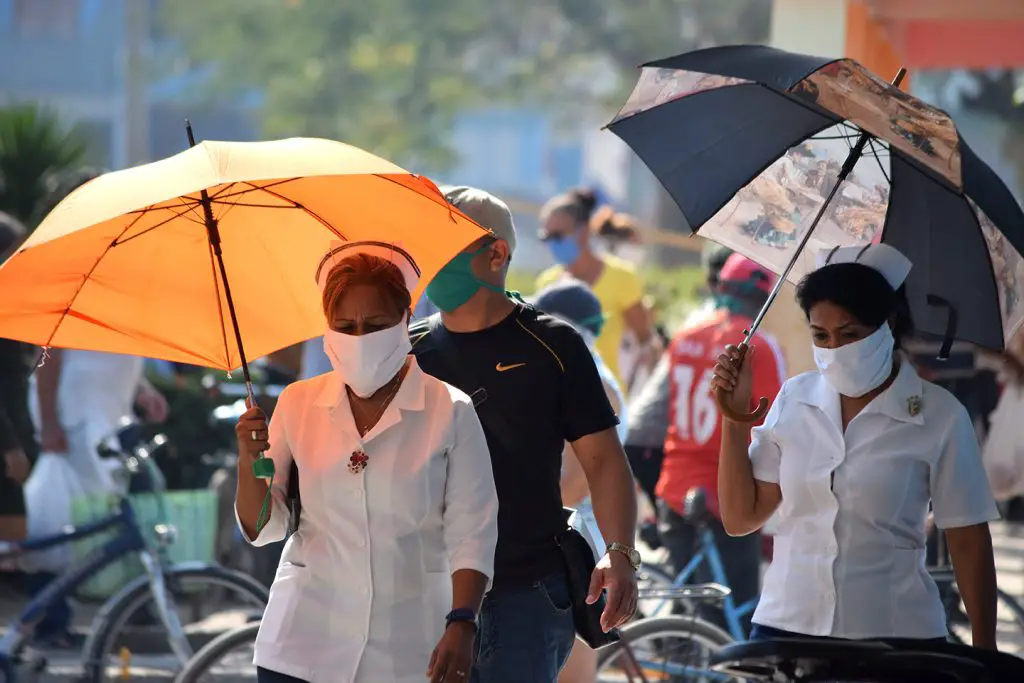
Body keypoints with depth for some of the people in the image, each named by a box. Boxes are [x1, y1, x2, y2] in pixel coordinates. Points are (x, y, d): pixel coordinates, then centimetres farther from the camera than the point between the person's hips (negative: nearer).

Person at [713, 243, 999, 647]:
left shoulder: (938, 417, -5)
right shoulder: (794, 399, 6)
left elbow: (969, 545, -2)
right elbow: (741, 519, 7)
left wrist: (983, 655, -4)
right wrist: (734, 417, -1)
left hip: (895, 639, -3)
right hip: (785, 627, 3)